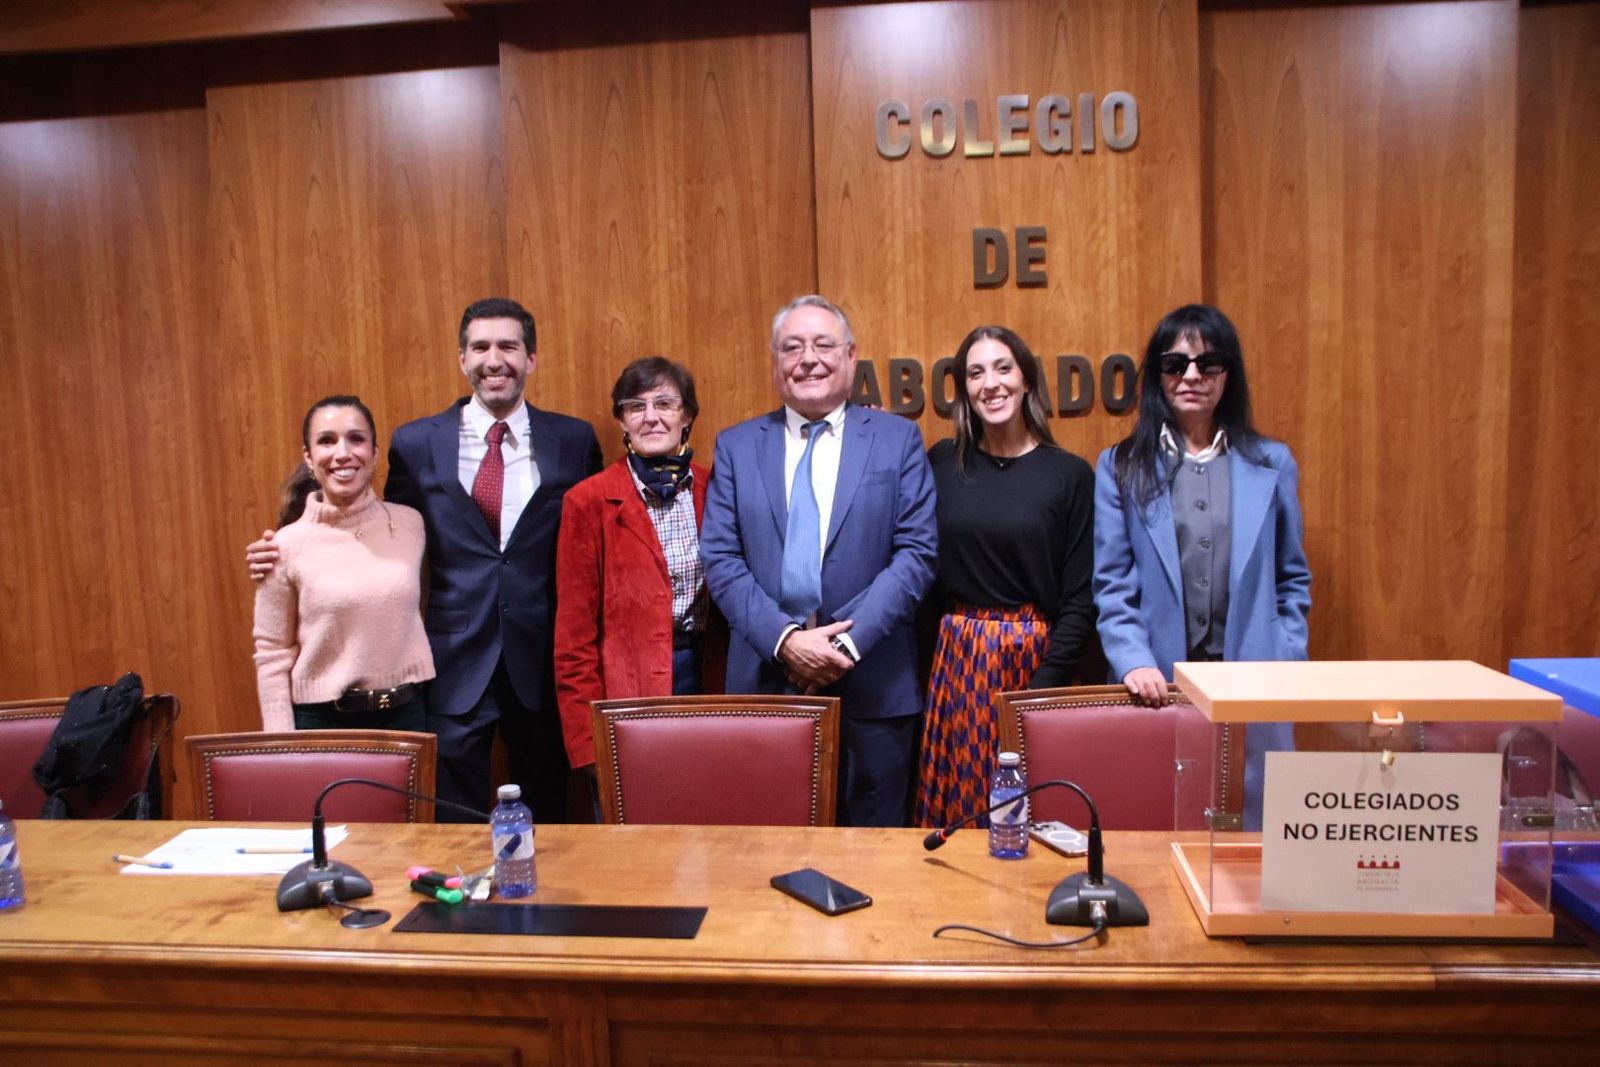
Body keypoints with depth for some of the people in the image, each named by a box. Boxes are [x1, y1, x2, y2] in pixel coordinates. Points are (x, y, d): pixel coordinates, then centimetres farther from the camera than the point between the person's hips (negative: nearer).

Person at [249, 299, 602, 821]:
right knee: (456, 823, 8)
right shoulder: (416, 444, 2)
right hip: (456, 665, 0)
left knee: (543, 817, 16)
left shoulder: (574, 440, 1)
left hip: (543, 662, 1)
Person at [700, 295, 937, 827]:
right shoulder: (736, 445, 7)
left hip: (873, 679, -1)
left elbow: (917, 552, -4)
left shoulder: (898, 438, 3)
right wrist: (784, 639, -12)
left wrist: (851, 642, -13)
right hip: (765, 674, 1)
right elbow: (720, 559, 1)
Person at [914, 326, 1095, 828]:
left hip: (1035, 658, -2)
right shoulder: (942, 462, 4)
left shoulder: (1070, 473, -2)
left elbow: (1080, 598, -2)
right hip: (957, 659, 2)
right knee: (955, 808, 8)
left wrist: (1046, 686, -11)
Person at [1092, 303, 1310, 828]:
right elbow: (1111, 583, 0)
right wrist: (1134, 662, -13)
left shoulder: (1271, 464, 8)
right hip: (1158, 685, -1)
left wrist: (1286, 664, 0)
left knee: (1253, 823, 8)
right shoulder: (1121, 467, 3)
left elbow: (1293, 578, 11)